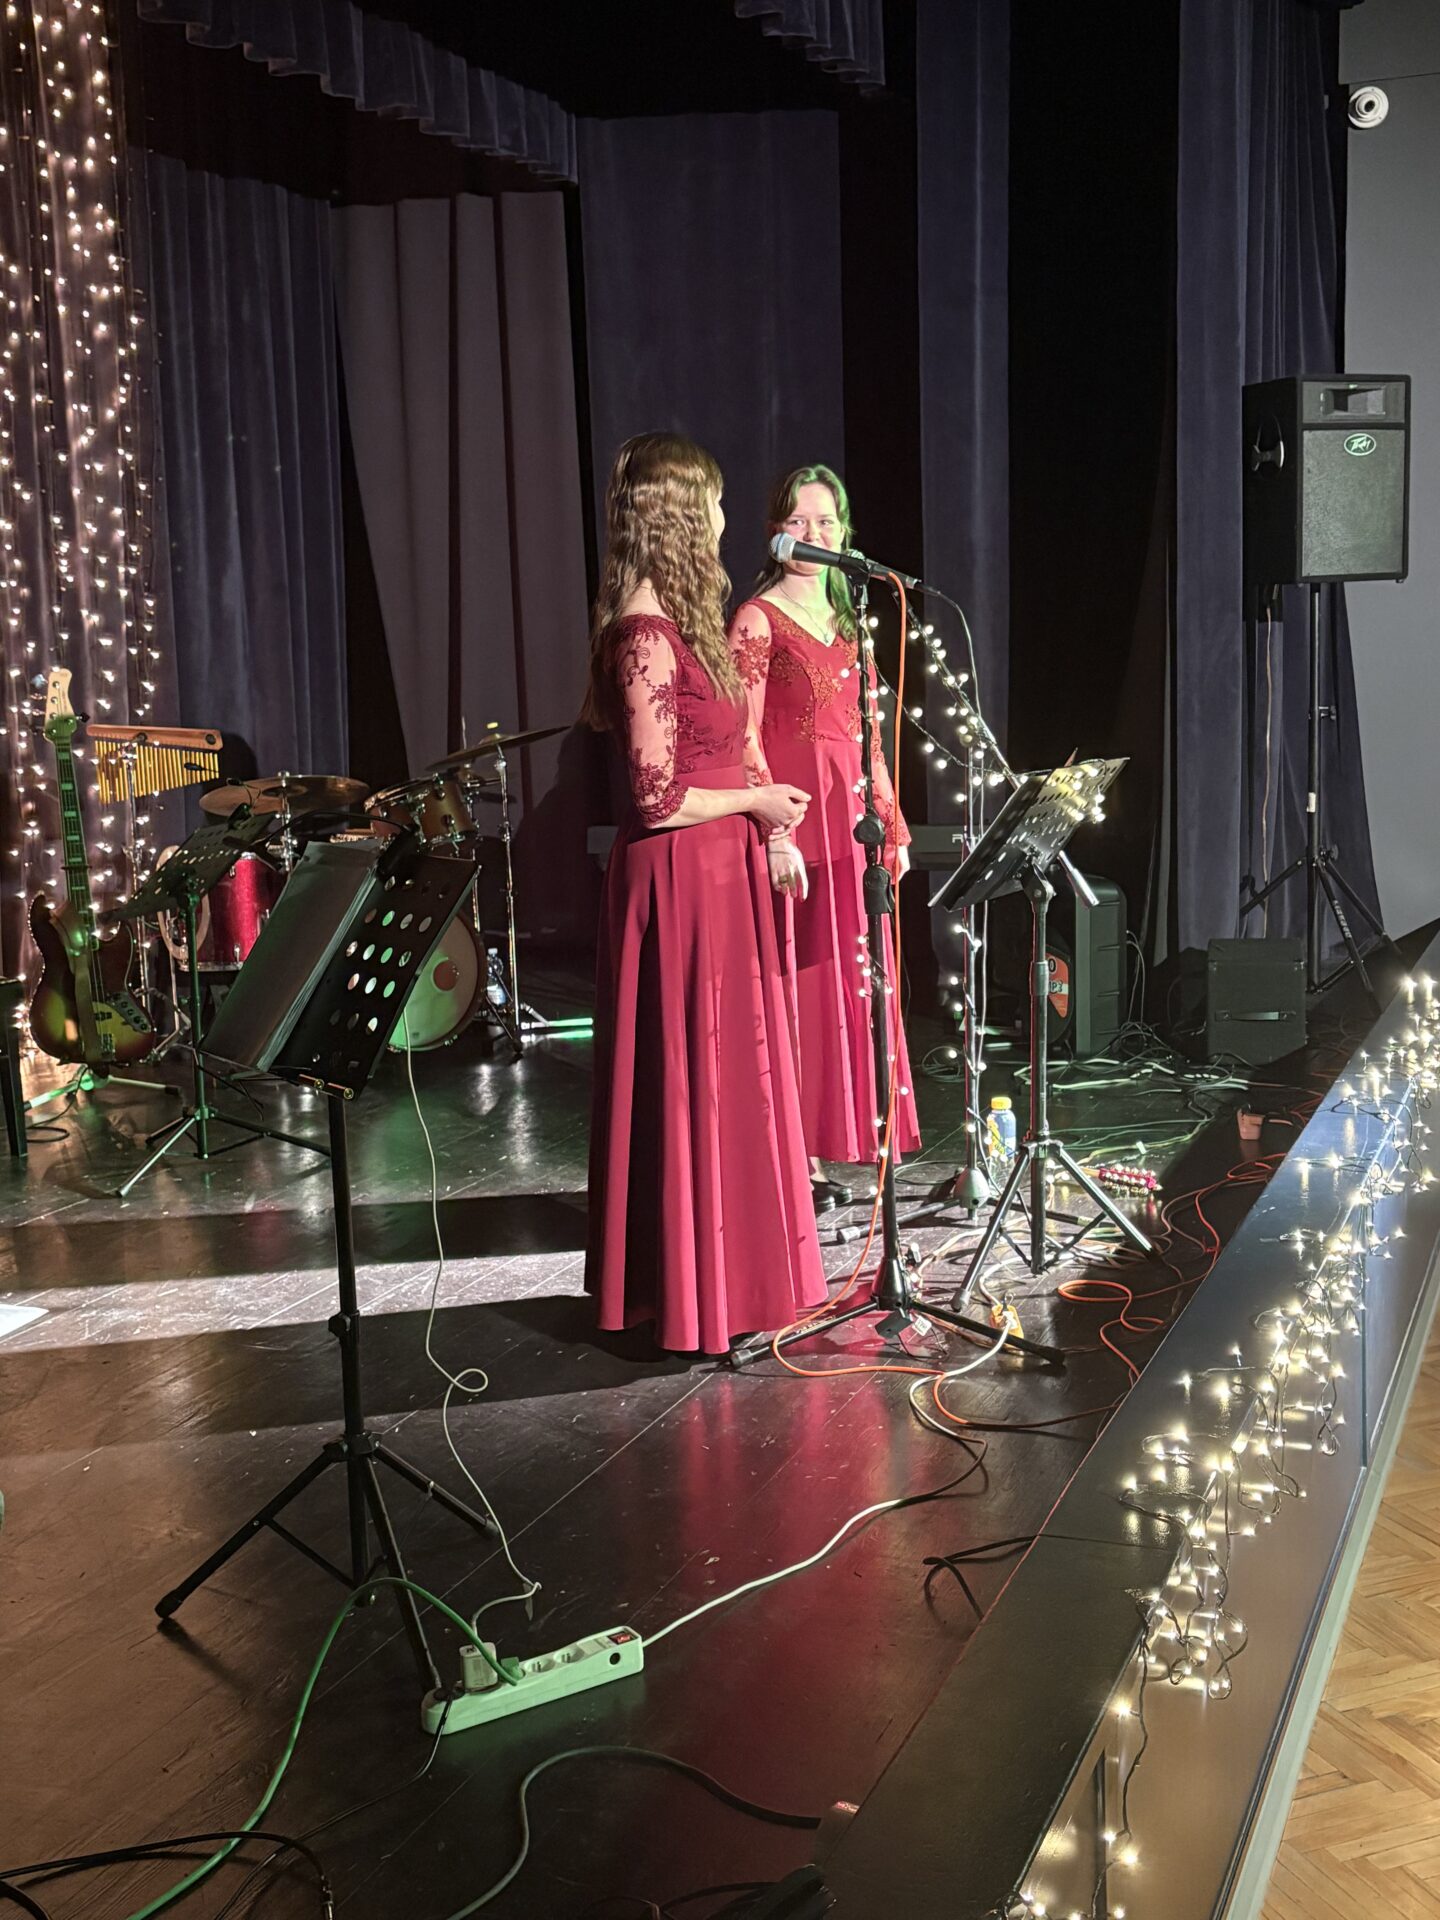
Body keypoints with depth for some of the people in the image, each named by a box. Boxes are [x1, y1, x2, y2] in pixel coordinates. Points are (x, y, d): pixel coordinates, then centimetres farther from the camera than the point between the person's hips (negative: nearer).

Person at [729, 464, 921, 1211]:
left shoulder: (848, 619, 16)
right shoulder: (758, 620, -5)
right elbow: (743, 740, -12)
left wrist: (892, 823, 15)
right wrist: (774, 833, -20)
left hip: (850, 817, 7)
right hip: (794, 818, -7)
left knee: (846, 983, 9)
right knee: (795, 986, -3)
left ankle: (821, 1152, 20)